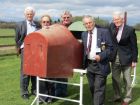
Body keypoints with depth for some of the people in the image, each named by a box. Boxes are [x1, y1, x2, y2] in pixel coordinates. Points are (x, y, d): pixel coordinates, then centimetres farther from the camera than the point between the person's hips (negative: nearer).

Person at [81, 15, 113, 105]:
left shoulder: (104, 32, -5)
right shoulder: (84, 34, 10)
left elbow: (110, 47, -7)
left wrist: (101, 56, -20)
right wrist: (83, 63, 7)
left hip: (100, 65, -5)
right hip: (89, 65, 6)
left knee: (99, 88, -6)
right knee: (92, 87, 15)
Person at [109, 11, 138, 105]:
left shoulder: (130, 30, -13)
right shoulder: (112, 26, -1)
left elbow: (134, 46, -8)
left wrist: (134, 60, -8)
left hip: (126, 58, -4)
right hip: (115, 58, 4)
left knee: (127, 79, 8)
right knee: (115, 79, 14)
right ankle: (117, 96, 31)